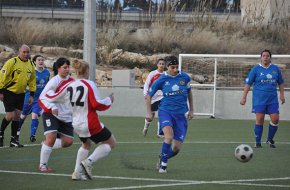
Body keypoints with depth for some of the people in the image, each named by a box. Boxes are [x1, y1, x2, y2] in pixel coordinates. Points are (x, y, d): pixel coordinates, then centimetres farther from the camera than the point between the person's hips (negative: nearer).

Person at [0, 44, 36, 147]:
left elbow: (32, 80, 15)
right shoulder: (12, 62, -15)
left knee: (17, 116, 4)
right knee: (10, 115, -9)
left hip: (20, 93, 5)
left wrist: (31, 95, 12)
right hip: (9, 92, -5)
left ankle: (14, 139, 9)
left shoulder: (30, 65, 5)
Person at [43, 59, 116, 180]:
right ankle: (89, 162, -8)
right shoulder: (89, 85, -15)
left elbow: (53, 98, 14)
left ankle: (77, 172, 23)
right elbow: (97, 104, -20)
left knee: (86, 144, 32)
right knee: (111, 142, 8)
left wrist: (49, 92, 36)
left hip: (77, 124, 7)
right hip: (90, 124, -7)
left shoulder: (70, 86, 3)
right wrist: (109, 100, -2)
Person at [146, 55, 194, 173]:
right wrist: (149, 112, 3)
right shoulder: (162, 80, -4)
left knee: (176, 148, -1)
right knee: (169, 137, -31)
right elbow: (149, 95, 7)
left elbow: (189, 92, 20)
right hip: (166, 111, -3)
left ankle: (162, 158, 31)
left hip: (181, 114, 3)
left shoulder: (185, 77, 1)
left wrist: (191, 110, 18)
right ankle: (163, 164, -13)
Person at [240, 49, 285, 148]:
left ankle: (270, 139, 17)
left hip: (272, 99, 3)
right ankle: (258, 142, 3)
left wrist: (282, 94, 11)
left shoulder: (275, 69, 9)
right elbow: (248, 83, 1)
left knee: (275, 119, -4)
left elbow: (280, 83, 20)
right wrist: (244, 97, -4)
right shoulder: (256, 69, 0)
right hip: (259, 99, -3)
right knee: (259, 120, -7)